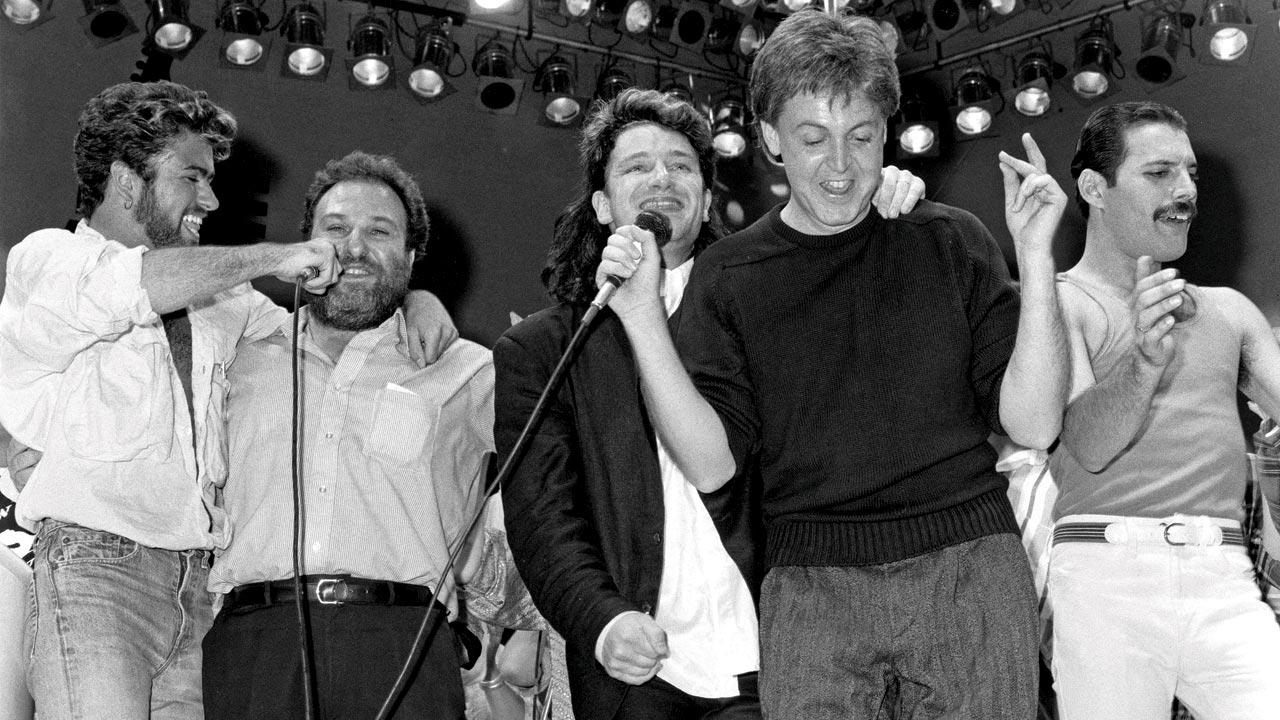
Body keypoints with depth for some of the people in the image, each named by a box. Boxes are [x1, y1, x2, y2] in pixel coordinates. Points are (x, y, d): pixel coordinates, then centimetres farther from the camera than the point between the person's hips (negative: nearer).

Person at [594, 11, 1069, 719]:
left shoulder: (949, 241, 6)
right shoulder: (727, 275, 6)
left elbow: (1034, 424, -1)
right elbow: (709, 464, -4)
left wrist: (1035, 259, -9)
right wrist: (642, 316, -13)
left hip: (970, 573, 1)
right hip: (811, 589, 0)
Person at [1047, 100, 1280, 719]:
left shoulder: (1229, 311, 20)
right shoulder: (1060, 301, 4)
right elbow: (1087, 445, -9)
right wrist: (1145, 359, -26)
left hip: (1224, 582, 3)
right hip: (1106, 574, -3)